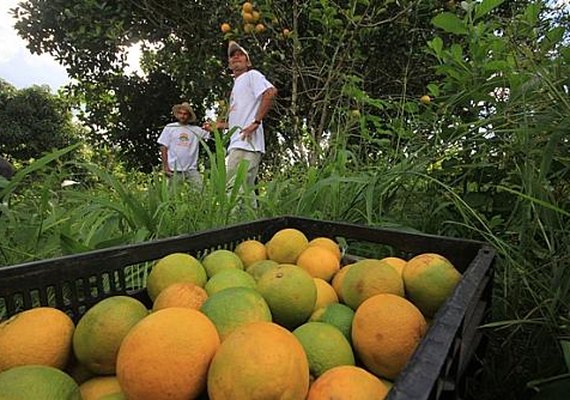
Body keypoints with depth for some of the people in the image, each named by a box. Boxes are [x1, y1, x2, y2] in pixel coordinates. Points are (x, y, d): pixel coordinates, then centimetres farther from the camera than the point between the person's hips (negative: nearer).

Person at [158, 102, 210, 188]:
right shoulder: (170, 128, 6)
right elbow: (163, 148, 4)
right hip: (174, 170, -1)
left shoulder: (196, 129, 8)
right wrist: (165, 166, -3)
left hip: (191, 170, 1)